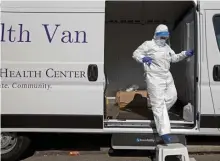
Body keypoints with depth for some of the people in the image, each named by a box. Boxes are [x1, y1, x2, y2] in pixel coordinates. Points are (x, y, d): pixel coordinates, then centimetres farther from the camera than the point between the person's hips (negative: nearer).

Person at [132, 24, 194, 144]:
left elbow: (174, 58, 22)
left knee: (172, 97, 17)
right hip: (154, 78, -8)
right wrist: (143, 58, -25)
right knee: (159, 104, -9)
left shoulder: (167, 47, 18)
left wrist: (185, 54, 8)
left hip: (167, 77, 9)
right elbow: (135, 54, -5)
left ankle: (159, 114, 40)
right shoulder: (148, 45, -4)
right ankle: (164, 132, -9)